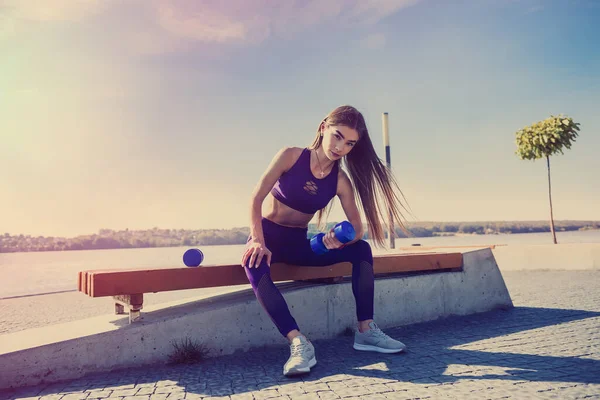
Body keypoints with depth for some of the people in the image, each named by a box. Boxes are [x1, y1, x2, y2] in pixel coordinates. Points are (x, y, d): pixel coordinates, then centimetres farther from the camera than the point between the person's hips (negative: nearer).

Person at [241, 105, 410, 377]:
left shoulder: (341, 181, -5)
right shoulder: (291, 156, -14)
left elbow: (357, 228, -8)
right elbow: (256, 199, -14)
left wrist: (341, 239, -32)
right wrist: (258, 241, -25)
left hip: (300, 243, 4)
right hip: (267, 236, -3)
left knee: (361, 249, -15)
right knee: (255, 266, -39)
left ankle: (365, 331, -12)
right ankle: (298, 343, -43)